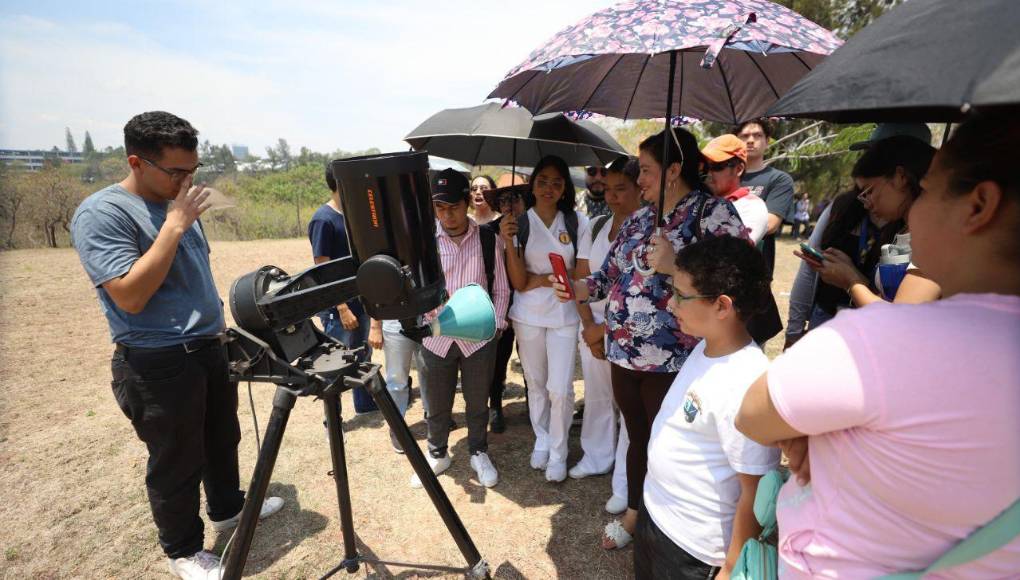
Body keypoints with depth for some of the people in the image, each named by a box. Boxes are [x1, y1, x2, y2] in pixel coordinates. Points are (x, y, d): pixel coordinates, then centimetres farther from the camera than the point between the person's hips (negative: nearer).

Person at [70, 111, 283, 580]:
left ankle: (227, 507, 44)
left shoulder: (177, 205, 9)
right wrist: (174, 226, -25)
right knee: (176, 465, 9)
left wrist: (216, 325, 17)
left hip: (210, 349, 8)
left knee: (222, 440, 23)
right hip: (159, 365, -8)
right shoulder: (101, 213, -16)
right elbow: (129, 296, -25)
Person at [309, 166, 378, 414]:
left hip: (358, 300, 8)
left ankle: (366, 405, 35)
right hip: (337, 308, -8)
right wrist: (342, 309, -21)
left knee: (363, 356, 18)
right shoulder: (323, 219, -16)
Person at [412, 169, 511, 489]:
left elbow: (501, 289, 2)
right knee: (437, 405, 17)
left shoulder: (488, 239, -4)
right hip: (436, 337, 1)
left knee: (478, 402, 17)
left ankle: (479, 454, 41)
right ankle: (437, 455, 41)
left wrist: (495, 326, -7)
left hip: (479, 338, 0)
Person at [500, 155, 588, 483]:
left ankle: (558, 453, 20)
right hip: (528, 315, 1)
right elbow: (518, 283, -8)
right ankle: (541, 441, 35)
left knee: (560, 388, -1)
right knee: (536, 384, 14)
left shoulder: (576, 221, -3)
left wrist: (541, 279, -11)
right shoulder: (520, 223, -2)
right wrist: (508, 242, -21)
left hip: (564, 313, -1)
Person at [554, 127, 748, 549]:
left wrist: (674, 266, -26)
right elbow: (613, 271, 15)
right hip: (625, 354, 6)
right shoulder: (639, 218, 12)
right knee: (638, 439, 23)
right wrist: (580, 289, -1)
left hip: (672, 361, -6)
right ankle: (634, 513, 44)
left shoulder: (713, 211, -9)